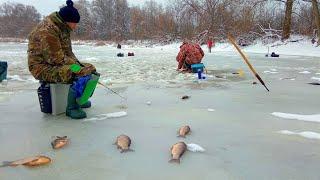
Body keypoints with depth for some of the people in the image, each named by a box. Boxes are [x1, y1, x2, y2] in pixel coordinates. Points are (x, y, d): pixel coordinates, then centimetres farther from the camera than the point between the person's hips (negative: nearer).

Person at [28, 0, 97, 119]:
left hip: (56, 64, 10)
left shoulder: (63, 28, 10)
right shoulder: (48, 30, -22)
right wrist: (76, 65, -18)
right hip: (42, 67, -10)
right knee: (77, 74, -32)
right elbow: (57, 58, -25)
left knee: (89, 68, 9)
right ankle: (71, 108, -19)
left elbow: (68, 52, 14)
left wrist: (78, 63, -1)